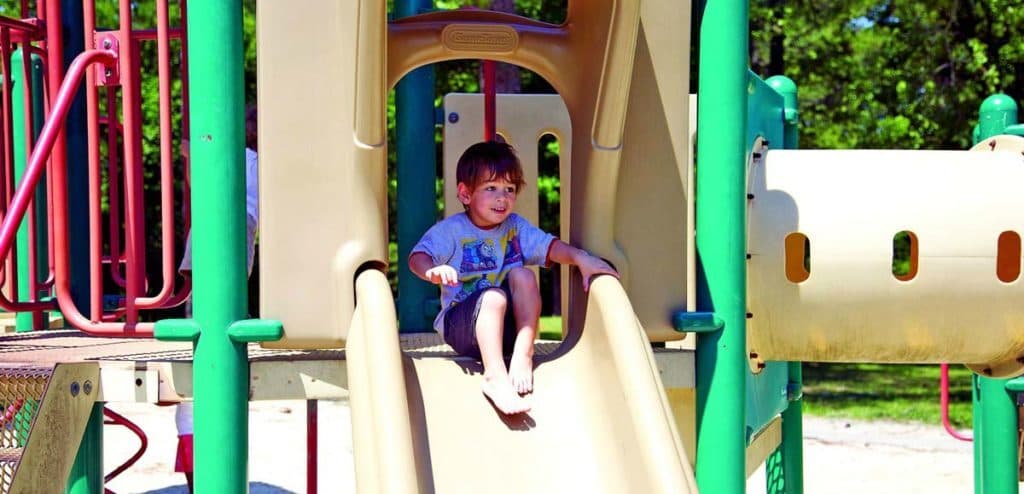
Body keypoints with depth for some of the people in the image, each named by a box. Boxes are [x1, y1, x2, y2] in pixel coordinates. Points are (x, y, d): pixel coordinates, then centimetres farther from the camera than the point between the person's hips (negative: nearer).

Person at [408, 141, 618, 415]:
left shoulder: (515, 227, 10)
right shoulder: (451, 230, -3)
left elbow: (550, 247, -1)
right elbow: (418, 257, -15)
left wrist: (580, 258, -21)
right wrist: (433, 271, -39)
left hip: (507, 325, 4)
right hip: (462, 325, -4)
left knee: (523, 275, -21)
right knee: (494, 296, -34)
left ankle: (523, 356, -24)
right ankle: (495, 376, -47)